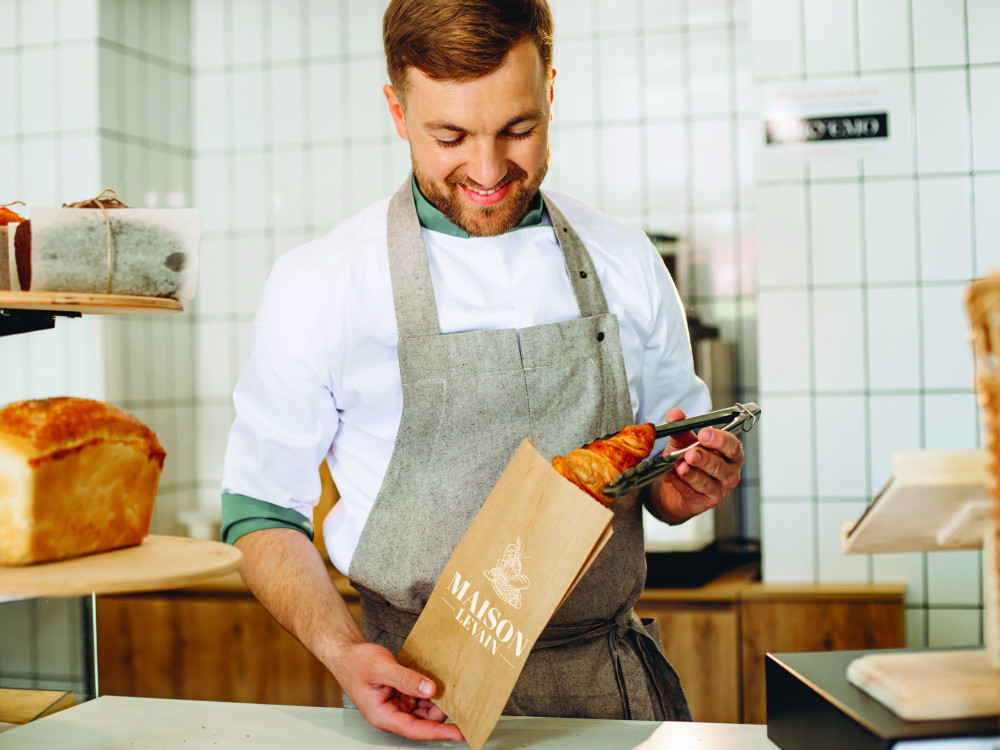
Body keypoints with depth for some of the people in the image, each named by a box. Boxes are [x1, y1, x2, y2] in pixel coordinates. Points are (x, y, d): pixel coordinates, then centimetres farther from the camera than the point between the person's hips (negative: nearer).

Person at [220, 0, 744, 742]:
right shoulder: (316, 283, -4)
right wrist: (344, 653, -14)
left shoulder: (626, 264, 5)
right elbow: (263, 513, 1)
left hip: (614, 682, 4)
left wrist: (685, 489, -6)